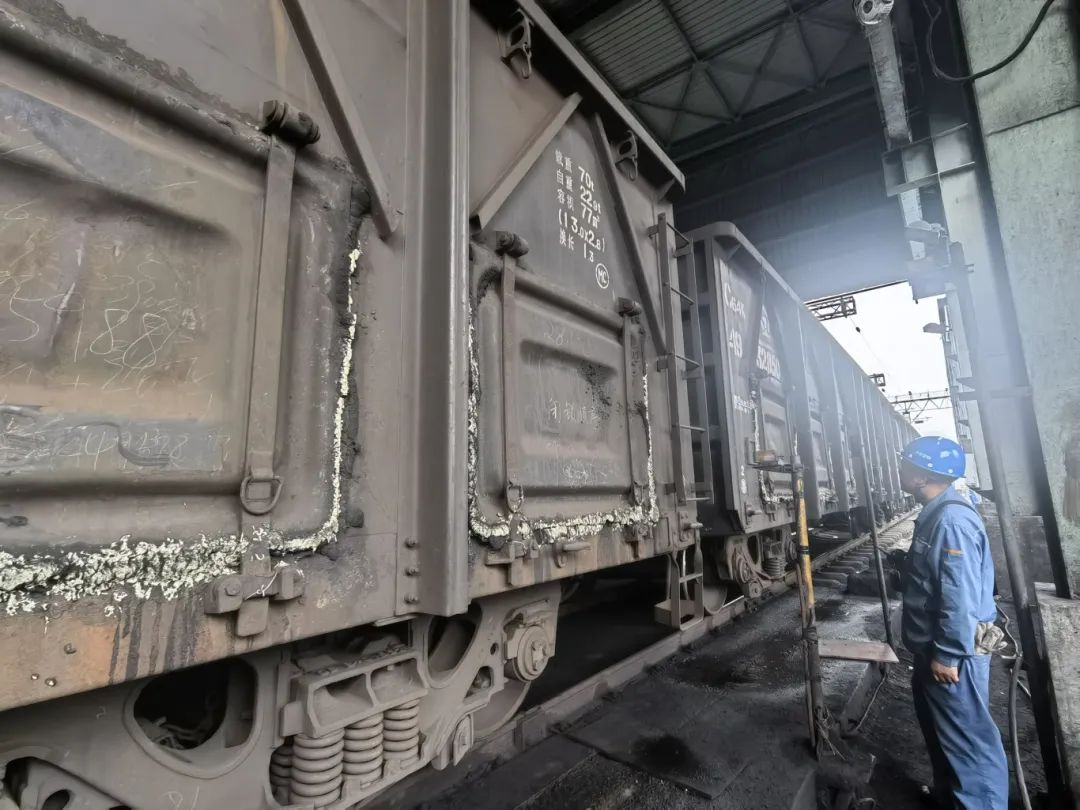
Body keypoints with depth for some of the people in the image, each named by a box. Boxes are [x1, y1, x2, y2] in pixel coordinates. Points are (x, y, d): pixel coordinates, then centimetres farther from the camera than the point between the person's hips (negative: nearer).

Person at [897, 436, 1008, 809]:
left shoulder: (952, 519, -26)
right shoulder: (936, 514, 6)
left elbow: (960, 596, -27)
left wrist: (947, 656, -21)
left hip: (951, 655, -10)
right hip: (934, 650, 10)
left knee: (968, 738, 5)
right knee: (941, 730, 25)